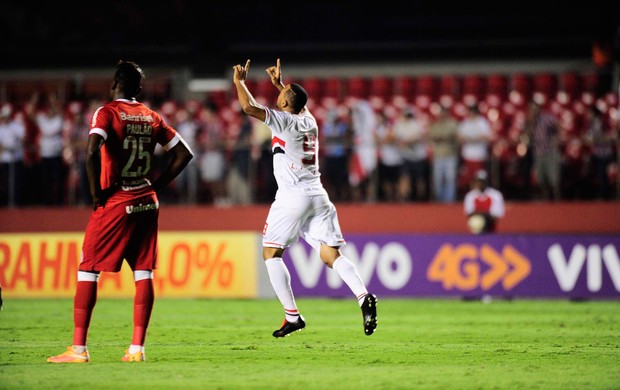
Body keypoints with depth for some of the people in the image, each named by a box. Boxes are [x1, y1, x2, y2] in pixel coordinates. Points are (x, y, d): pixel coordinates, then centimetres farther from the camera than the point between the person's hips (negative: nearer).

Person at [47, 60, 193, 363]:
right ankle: (137, 348, 4)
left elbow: (93, 151, -24)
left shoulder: (107, 113, -8)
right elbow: (183, 154, 12)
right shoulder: (151, 117, 9)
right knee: (143, 273, 6)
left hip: (114, 203, -5)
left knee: (87, 271, 1)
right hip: (146, 203, 5)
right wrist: (155, 185, 12)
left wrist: (96, 191, -12)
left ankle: (78, 348, -2)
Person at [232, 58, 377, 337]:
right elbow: (299, 104, 39)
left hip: (292, 196, -6)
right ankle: (363, 296, -25)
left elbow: (249, 107, -14)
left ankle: (292, 316, -2)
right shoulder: (309, 121, 15)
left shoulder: (283, 121, -6)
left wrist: (239, 81, 2)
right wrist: (278, 83, 47)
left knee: (271, 253, 6)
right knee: (331, 254, 0)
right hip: (318, 196, 6)